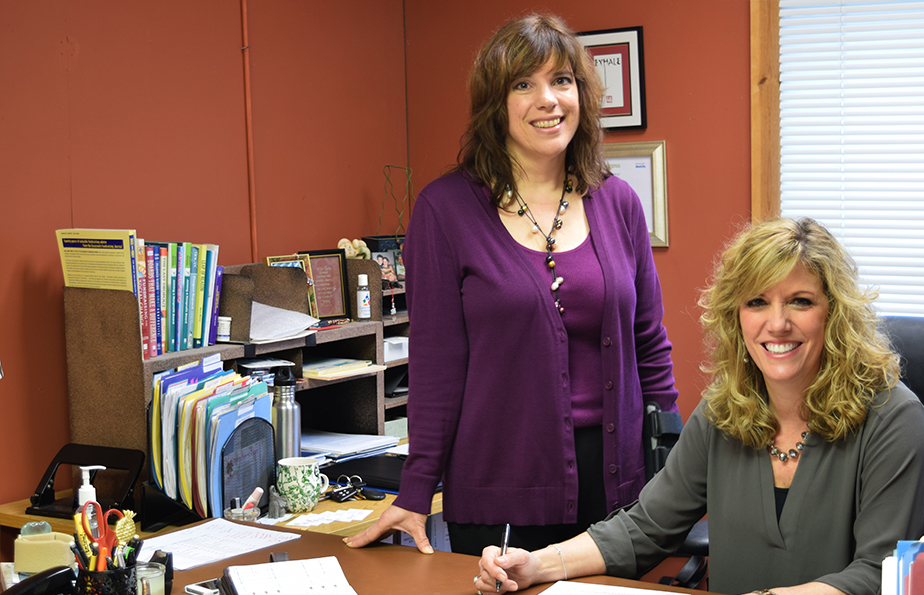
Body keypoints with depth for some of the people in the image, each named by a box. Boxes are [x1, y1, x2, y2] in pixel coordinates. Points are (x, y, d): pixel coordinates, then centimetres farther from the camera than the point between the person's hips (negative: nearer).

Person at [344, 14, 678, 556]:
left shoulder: (618, 203, 6)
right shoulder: (447, 208, -5)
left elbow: (649, 345, 10)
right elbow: (435, 361, -5)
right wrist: (417, 494, -7)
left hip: (615, 482, 3)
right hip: (499, 494, -3)